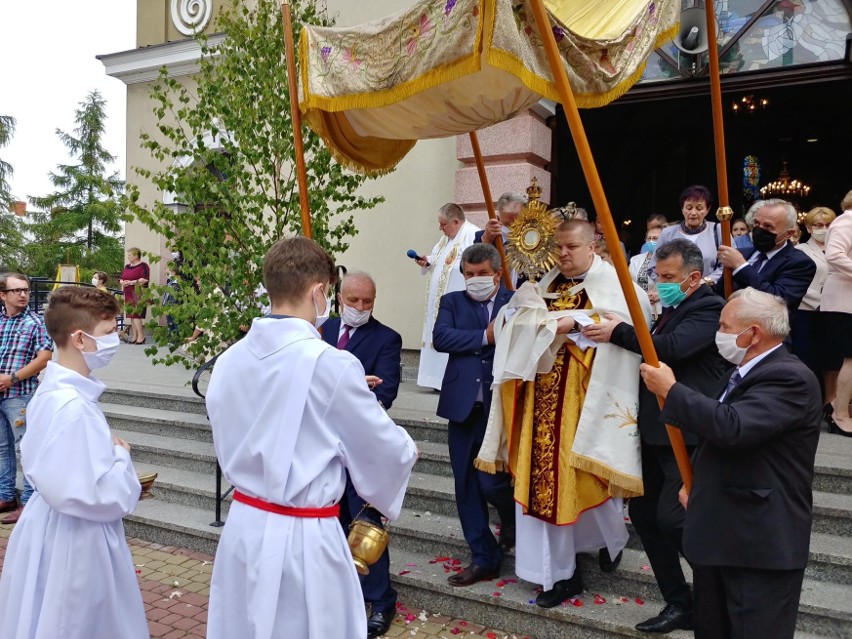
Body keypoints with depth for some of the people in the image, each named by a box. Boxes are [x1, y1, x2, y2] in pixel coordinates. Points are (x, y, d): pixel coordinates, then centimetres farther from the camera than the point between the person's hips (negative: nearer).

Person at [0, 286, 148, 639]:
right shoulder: (74, 406, -29)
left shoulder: (52, 389, 0)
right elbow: (98, 495, -29)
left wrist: (109, 453, 3)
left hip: (54, 527, 9)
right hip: (75, 539, -9)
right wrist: (122, 457, -13)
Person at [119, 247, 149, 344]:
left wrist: (131, 282, -18)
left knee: (136, 314, -14)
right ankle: (135, 336, 11)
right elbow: (121, 278, 21)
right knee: (131, 315, 7)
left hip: (138, 294, -8)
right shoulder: (127, 266, 18)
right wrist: (122, 282, -3)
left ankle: (141, 336, -9)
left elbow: (145, 279, -18)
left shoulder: (143, 265, -6)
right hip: (129, 294, 8)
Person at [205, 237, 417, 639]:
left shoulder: (229, 361, -4)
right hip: (302, 538, -6)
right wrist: (407, 451, 14)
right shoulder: (331, 363, -21)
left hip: (243, 526, 6)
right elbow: (384, 451, -9)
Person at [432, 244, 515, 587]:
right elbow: (440, 336, -10)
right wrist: (486, 337, -13)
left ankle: (512, 517, 31)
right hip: (464, 405, 3)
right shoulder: (453, 302, 9)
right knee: (467, 485, 9)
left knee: (491, 481, -5)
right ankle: (484, 558, 26)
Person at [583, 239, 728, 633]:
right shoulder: (672, 309, 16)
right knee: (643, 512, 11)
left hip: (686, 434, -9)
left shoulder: (709, 308, -12)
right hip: (655, 431, 9)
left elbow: (671, 347, -27)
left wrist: (618, 332, -18)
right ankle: (680, 605, 25)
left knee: (671, 518, -11)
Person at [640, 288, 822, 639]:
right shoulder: (742, 374, 12)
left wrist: (671, 389, -22)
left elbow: (731, 427, -33)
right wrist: (693, 482, 12)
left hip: (761, 544, -9)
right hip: (717, 534, 10)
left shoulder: (789, 378, -19)